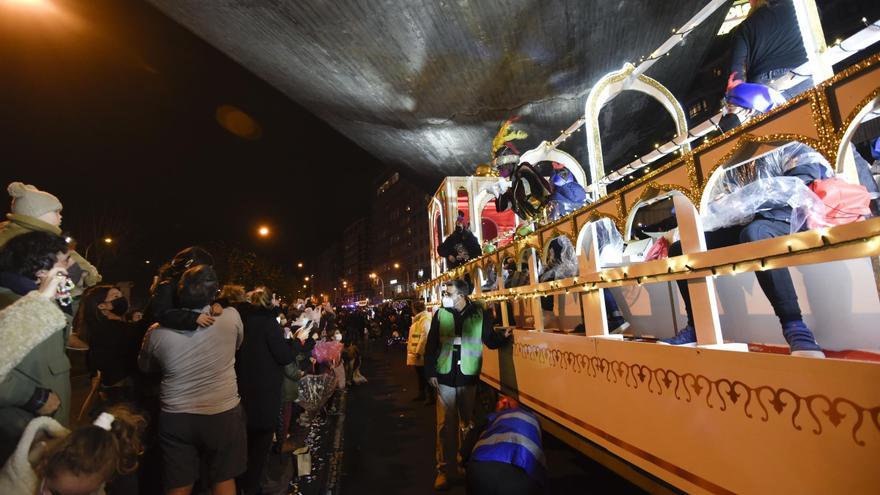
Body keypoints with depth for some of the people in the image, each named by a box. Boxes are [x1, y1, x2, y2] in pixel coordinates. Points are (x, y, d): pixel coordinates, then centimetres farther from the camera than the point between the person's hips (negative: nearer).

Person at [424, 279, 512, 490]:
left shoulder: (479, 313, -5)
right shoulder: (440, 314, -3)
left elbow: (490, 340, 4)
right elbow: (431, 345, 0)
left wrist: (503, 336, -13)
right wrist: (431, 372, -3)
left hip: (469, 377, 0)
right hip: (445, 377, 0)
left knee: (468, 423, 14)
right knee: (445, 424, 6)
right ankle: (443, 469, 21)